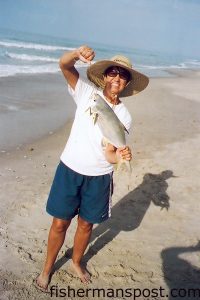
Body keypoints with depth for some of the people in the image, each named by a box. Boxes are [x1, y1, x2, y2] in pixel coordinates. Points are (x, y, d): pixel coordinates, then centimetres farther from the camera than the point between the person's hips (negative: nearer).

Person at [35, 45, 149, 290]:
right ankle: (47, 269, 32)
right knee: (60, 223, 7)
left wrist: (119, 156, -33)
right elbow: (64, 64, -15)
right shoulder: (88, 93, -4)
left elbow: (109, 152, -10)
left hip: (99, 177, 2)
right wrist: (78, 53, -36)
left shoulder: (124, 117, -3)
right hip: (69, 169, -1)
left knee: (86, 224, 16)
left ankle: (76, 262, 44)